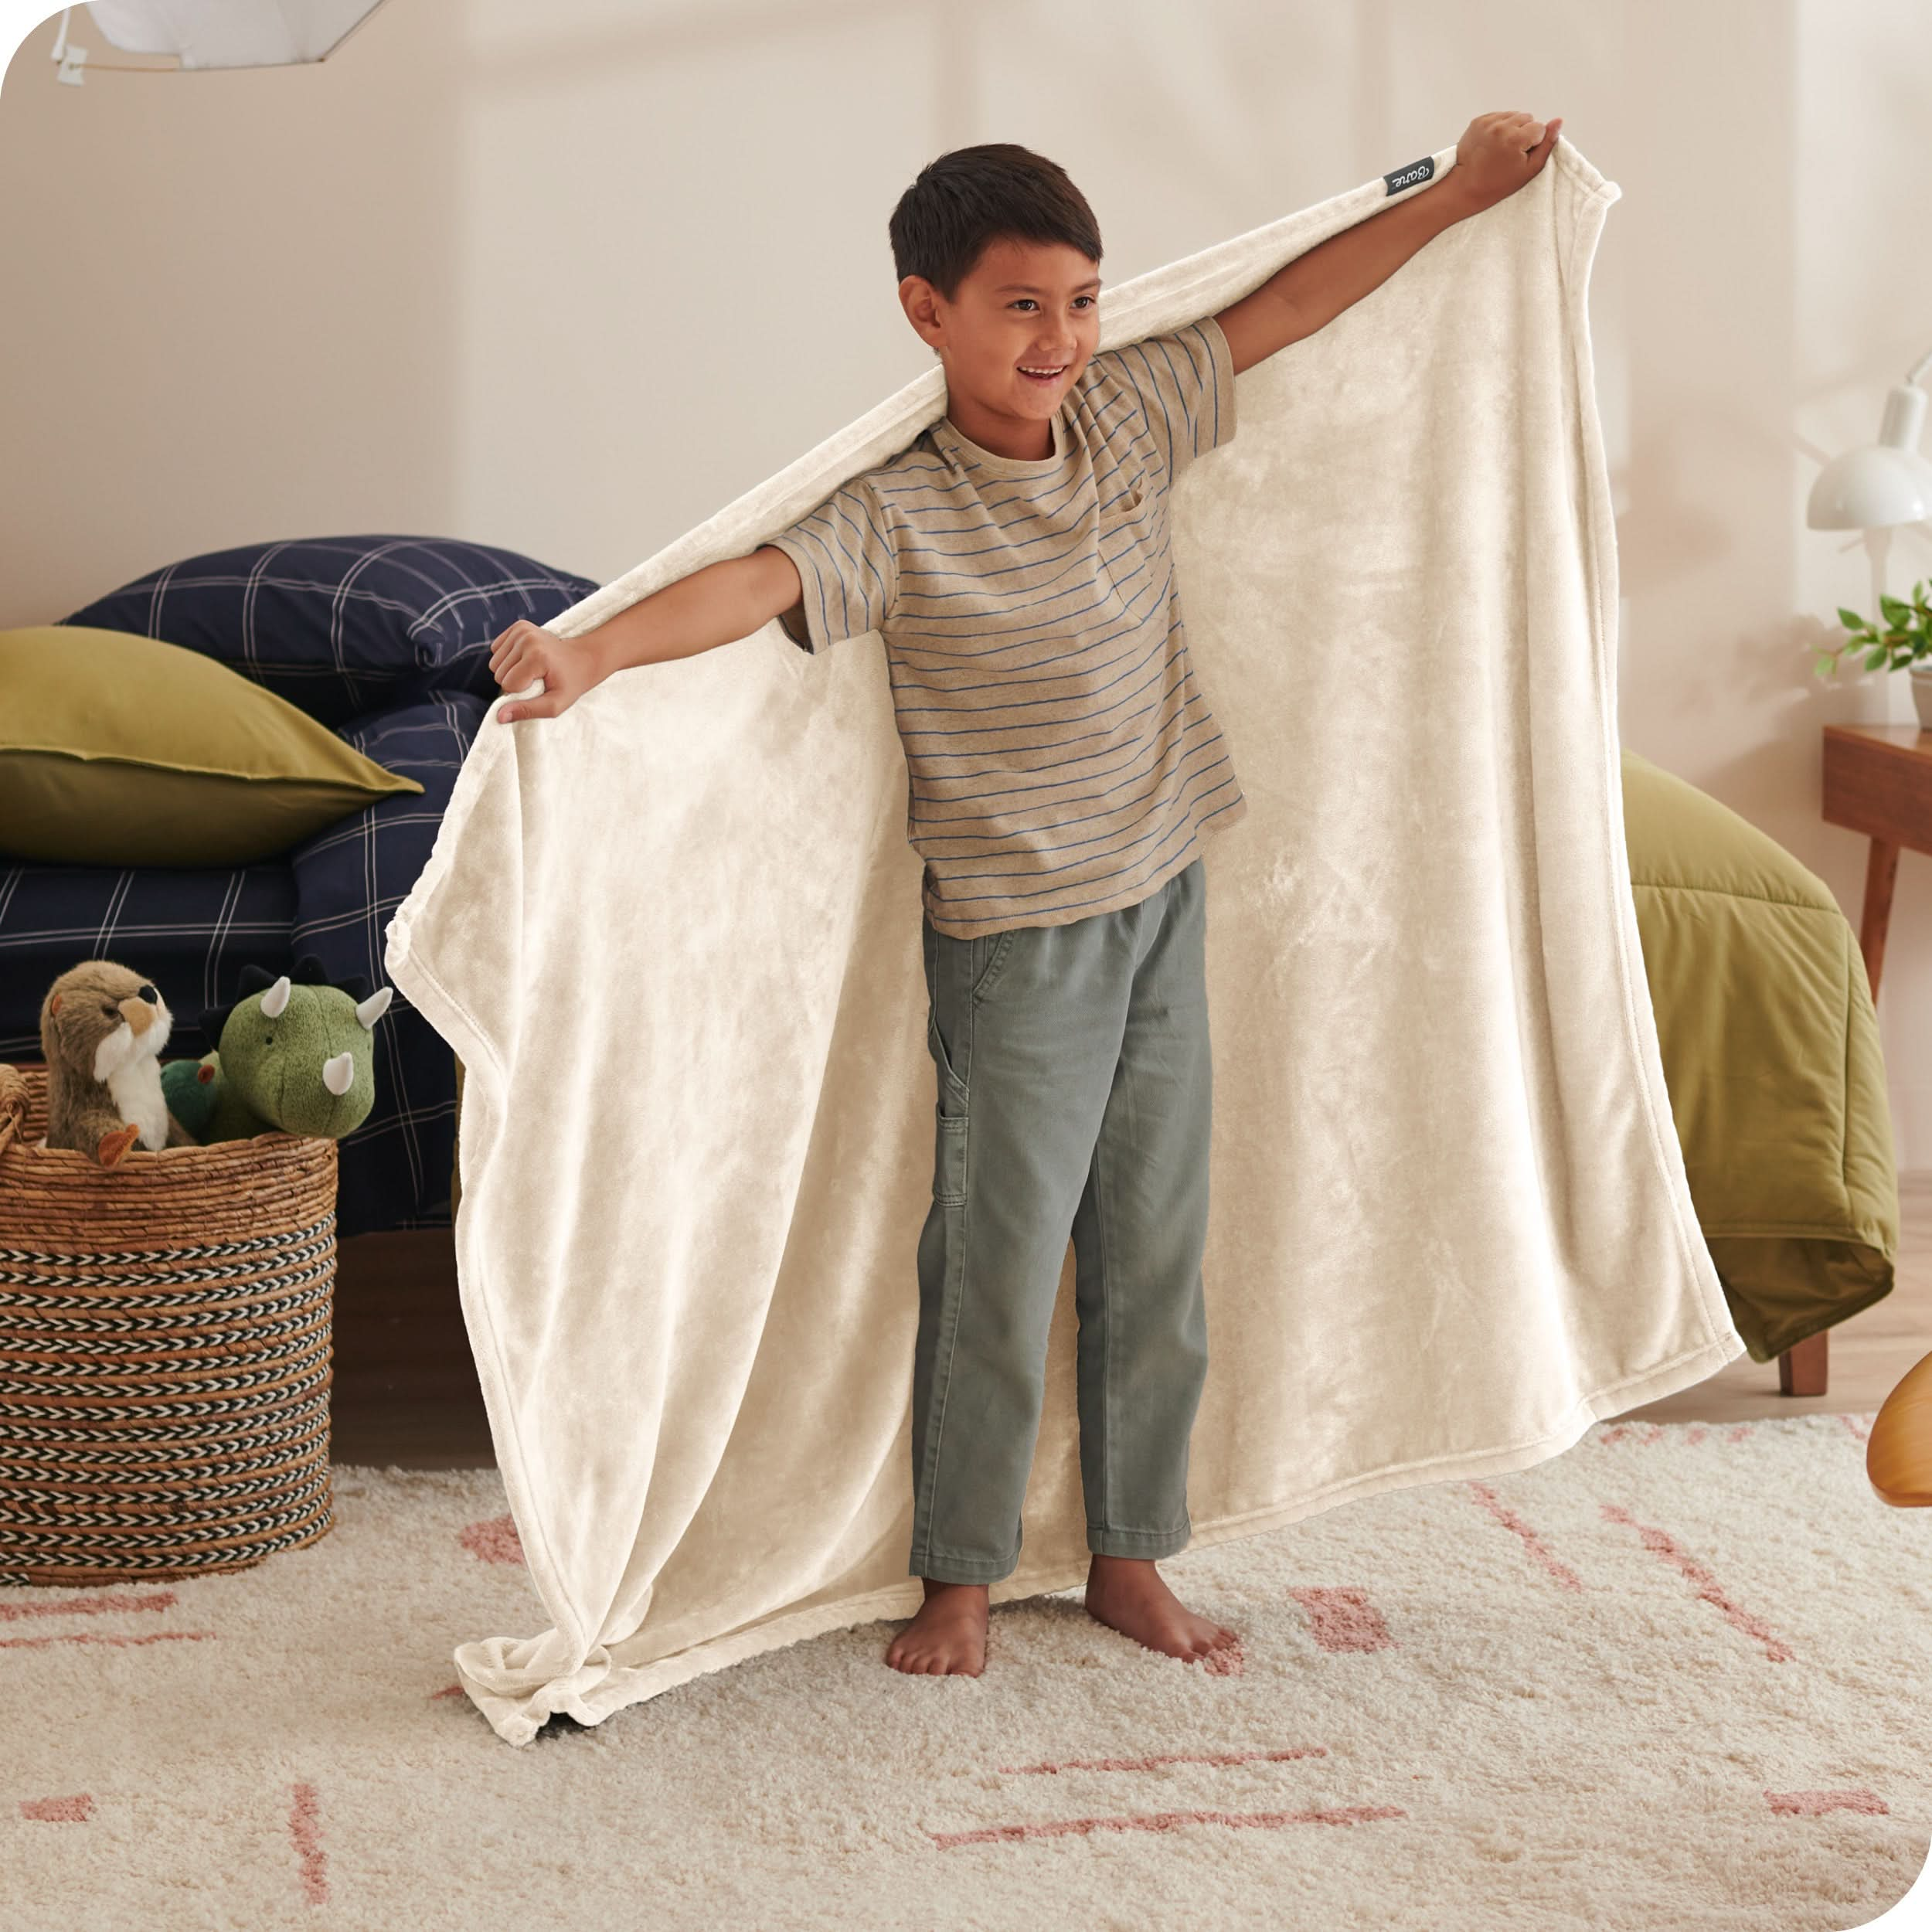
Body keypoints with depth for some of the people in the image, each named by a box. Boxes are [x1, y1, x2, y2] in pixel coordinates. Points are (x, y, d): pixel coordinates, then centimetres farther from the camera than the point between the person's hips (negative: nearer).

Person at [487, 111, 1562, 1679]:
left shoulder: (1128, 417, 0)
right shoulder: (899, 512, -18)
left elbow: (1285, 307, 12)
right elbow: (758, 580, -35)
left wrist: (1459, 194, 16)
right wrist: (590, 652, -52)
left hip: (1164, 903, 6)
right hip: (1018, 941, -6)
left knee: (1156, 1251, 13)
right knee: (1000, 1266, 3)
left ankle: (1131, 1554, 27)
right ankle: (961, 1576, 20)